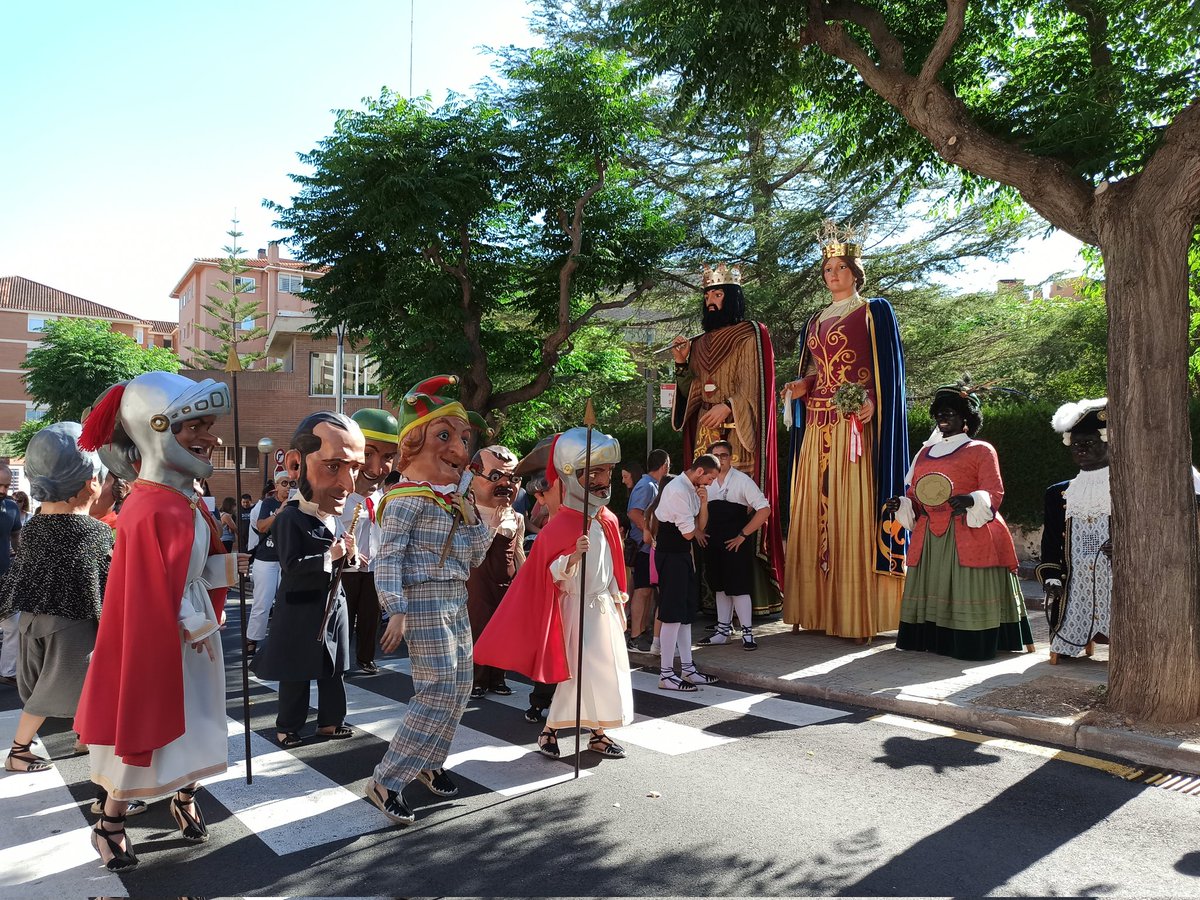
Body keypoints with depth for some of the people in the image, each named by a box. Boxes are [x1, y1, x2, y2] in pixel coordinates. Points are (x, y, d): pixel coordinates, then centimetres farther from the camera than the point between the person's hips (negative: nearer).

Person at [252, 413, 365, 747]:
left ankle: (330, 720, 28)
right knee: (296, 673, 5)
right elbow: (291, 567, -23)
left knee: (333, 669, 15)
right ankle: (288, 727, 19)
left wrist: (347, 553, -3)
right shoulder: (290, 518, -17)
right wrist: (329, 556, -24)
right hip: (301, 609, -7)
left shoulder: (336, 518, 7)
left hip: (333, 603, 7)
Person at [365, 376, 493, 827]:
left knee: (460, 685, 13)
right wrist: (396, 611, -24)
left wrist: (479, 519, 1)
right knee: (439, 689, -11)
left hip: (456, 602, 9)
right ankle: (386, 781, 1)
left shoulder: (457, 499, 14)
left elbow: (473, 558, 15)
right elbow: (386, 557, -17)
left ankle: (429, 761, 31)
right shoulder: (409, 498, -12)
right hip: (424, 600, -9)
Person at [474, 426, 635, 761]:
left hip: (604, 605, 7)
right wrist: (573, 556, -36)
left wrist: (619, 601, 18)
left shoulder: (608, 519, 4)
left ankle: (598, 734, 23)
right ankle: (549, 730, 13)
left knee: (606, 670, 10)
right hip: (578, 607, -7)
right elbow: (553, 575, -18)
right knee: (579, 673, -5)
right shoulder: (560, 525, -18)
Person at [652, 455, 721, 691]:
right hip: (671, 555, -10)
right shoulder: (678, 491, -20)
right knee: (673, 614, -7)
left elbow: (701, 526, 11)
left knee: (686, 612, 13)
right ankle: (666, 675, 0)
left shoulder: (693, 489, 11)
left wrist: (703, 503, -5)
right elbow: (689, 533, -18)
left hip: (684, 554, 10)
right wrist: (696, 530, 5)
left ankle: (687, 669, 22)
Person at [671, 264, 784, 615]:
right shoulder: (701, 343, 20)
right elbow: (693, 392, 16)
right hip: (705, 434, 6)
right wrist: (682, 364, 0)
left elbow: (755, 383, -7)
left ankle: (753, 594, -7)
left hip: (739, 435, -5)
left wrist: (728, 406, -21)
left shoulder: (751, 334, 3)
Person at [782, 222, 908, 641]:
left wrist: (872, 401, -20)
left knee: (853, 513, -9)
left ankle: (859, 614, -5)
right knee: (813, 513, 3)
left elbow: (889, 369, -3)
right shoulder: (816, 320, 20)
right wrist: (801, 386, 1)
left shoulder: (875, 311, 3)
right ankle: (814, 608, 8)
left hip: (855, 423, -6)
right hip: (817, 426, 6)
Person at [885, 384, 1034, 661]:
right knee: (933, 591, 7)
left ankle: (972, 644, 0)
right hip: (929, 539, 6)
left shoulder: (981, 450, 4)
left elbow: (994, 494, -6)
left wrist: (971, 500, -26)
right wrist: (900, 505, 1)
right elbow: (915, 497, 22)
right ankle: (932, 640, 13)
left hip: (969, 536, -6)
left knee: (968, 594, -7)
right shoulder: (926, 452, 21)